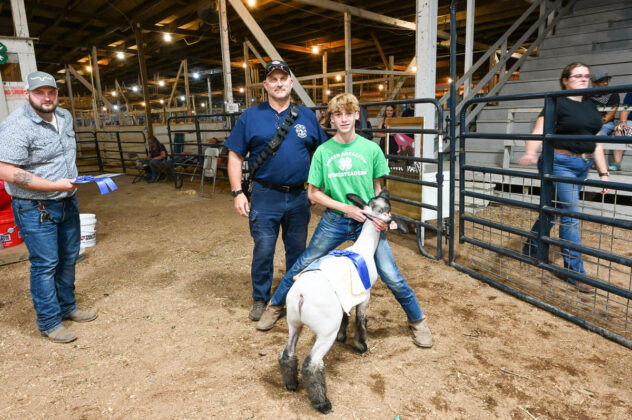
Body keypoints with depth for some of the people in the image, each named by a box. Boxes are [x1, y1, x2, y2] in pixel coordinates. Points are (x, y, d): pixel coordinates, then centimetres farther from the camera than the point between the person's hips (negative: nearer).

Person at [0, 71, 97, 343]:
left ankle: (67, 308, 33)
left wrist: (72, 180, 10)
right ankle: (48, 323, 14)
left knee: (68, 259, 16)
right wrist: (55, 185, -24)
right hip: (36, 209, -7)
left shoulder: (64, 117, 6)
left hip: (68, 202, 8)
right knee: (45, 265, 0)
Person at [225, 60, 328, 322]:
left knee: (297, 250, 14)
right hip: (265, 197, -2)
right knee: (263, 251, 7)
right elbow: (235, 156, 1)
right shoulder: (251, 117, 1)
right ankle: (260, 300, 26)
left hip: (299, 196, 2)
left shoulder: (307, 116, 6)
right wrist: (237, 193, -7)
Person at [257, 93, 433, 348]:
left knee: (391, 276, -2)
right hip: (334, 221, 1)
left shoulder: (371, 149, -2)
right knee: (303, 265, 8)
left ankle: (417, 320, 23)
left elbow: (377, 187, 9)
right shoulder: (323, 151, -3)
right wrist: (346, 207, -11)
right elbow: (313, 193, -1)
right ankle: (275, 306, 33)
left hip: (367, 221, 0)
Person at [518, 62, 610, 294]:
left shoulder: (590, 107, 14)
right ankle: (576, 273, 0)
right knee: (571, 216, -8)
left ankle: (531, 249, 34)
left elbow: (596, 143, 16)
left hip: (583, 166, 7)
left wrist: (603, 172, 13)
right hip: (560, 164, -7)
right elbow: (538, 132, -21)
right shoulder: (557, 104, -7)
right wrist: (530, 153, -41)